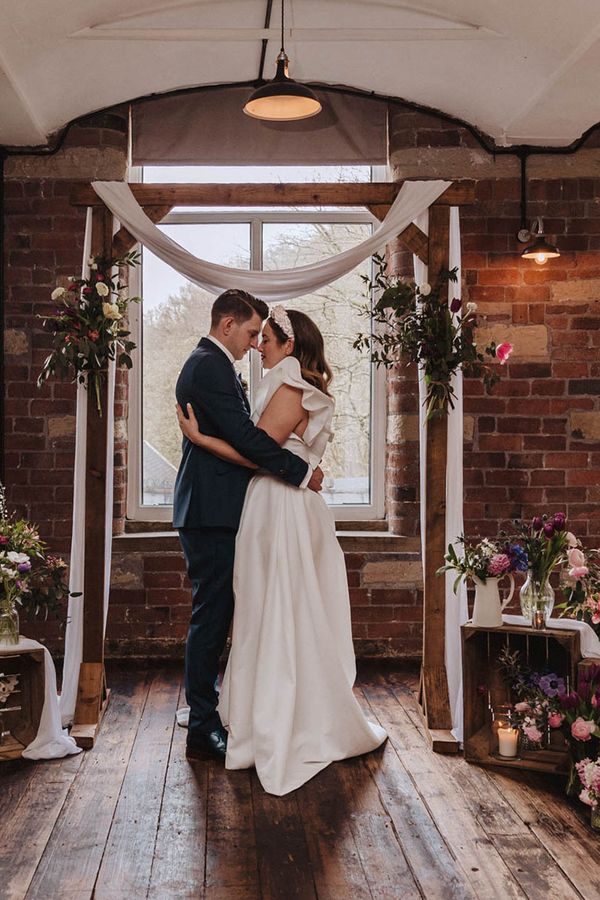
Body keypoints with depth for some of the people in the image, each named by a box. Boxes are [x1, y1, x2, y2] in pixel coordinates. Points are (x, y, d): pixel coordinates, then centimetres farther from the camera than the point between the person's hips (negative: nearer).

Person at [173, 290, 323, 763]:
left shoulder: (211, 364, 20)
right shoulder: (210, 366, -14)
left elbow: (237, 435, 22)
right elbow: (245, 435, -21)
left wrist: (295, 467, 13)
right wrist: (302, 471, -14)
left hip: (212, 512, 11)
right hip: (212, 512, -11)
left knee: (214, 617, 15)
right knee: (211, 617, -5)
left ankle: (206, 716, 24)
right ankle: (203, 728, 4)